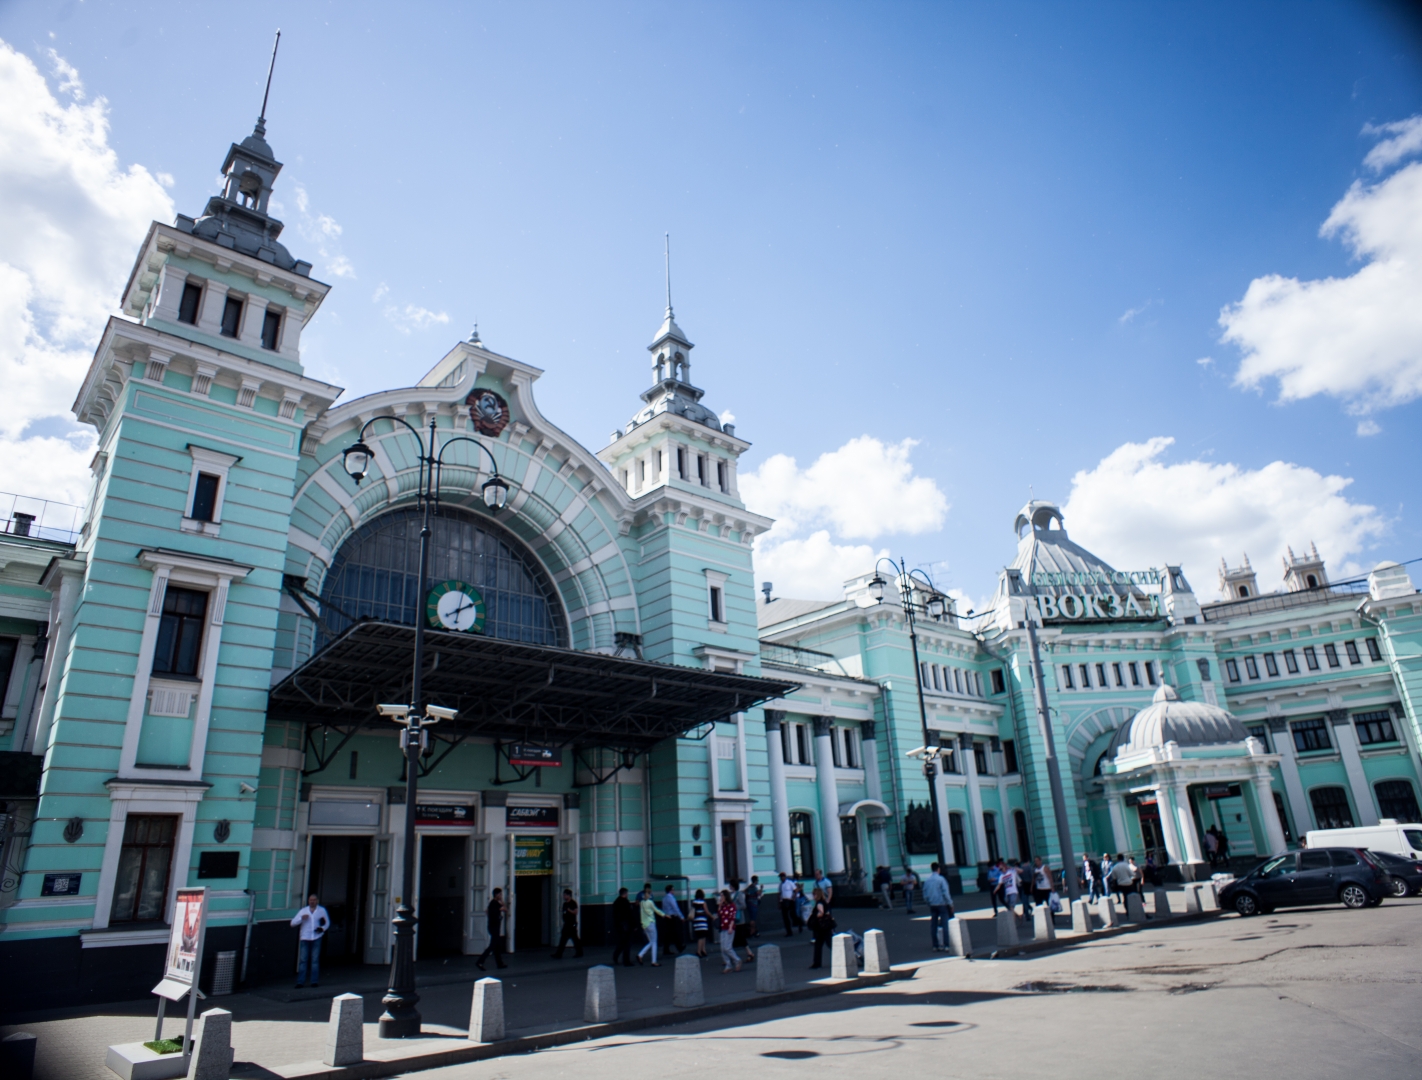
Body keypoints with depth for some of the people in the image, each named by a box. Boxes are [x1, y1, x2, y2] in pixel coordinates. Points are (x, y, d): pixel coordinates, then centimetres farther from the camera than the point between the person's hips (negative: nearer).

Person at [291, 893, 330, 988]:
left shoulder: (322, 910, 9)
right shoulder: (303, 911, 9)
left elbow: (327, 923, 16)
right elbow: (293, 923, 4)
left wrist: (322, 928, -4)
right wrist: (301, 918, -13)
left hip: (316, 938, -1)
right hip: (305, 938, 1)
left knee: (315, 959, -1)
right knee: (303, 960, -4)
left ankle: (314, 981, 4)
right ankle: (300, 982, 1)